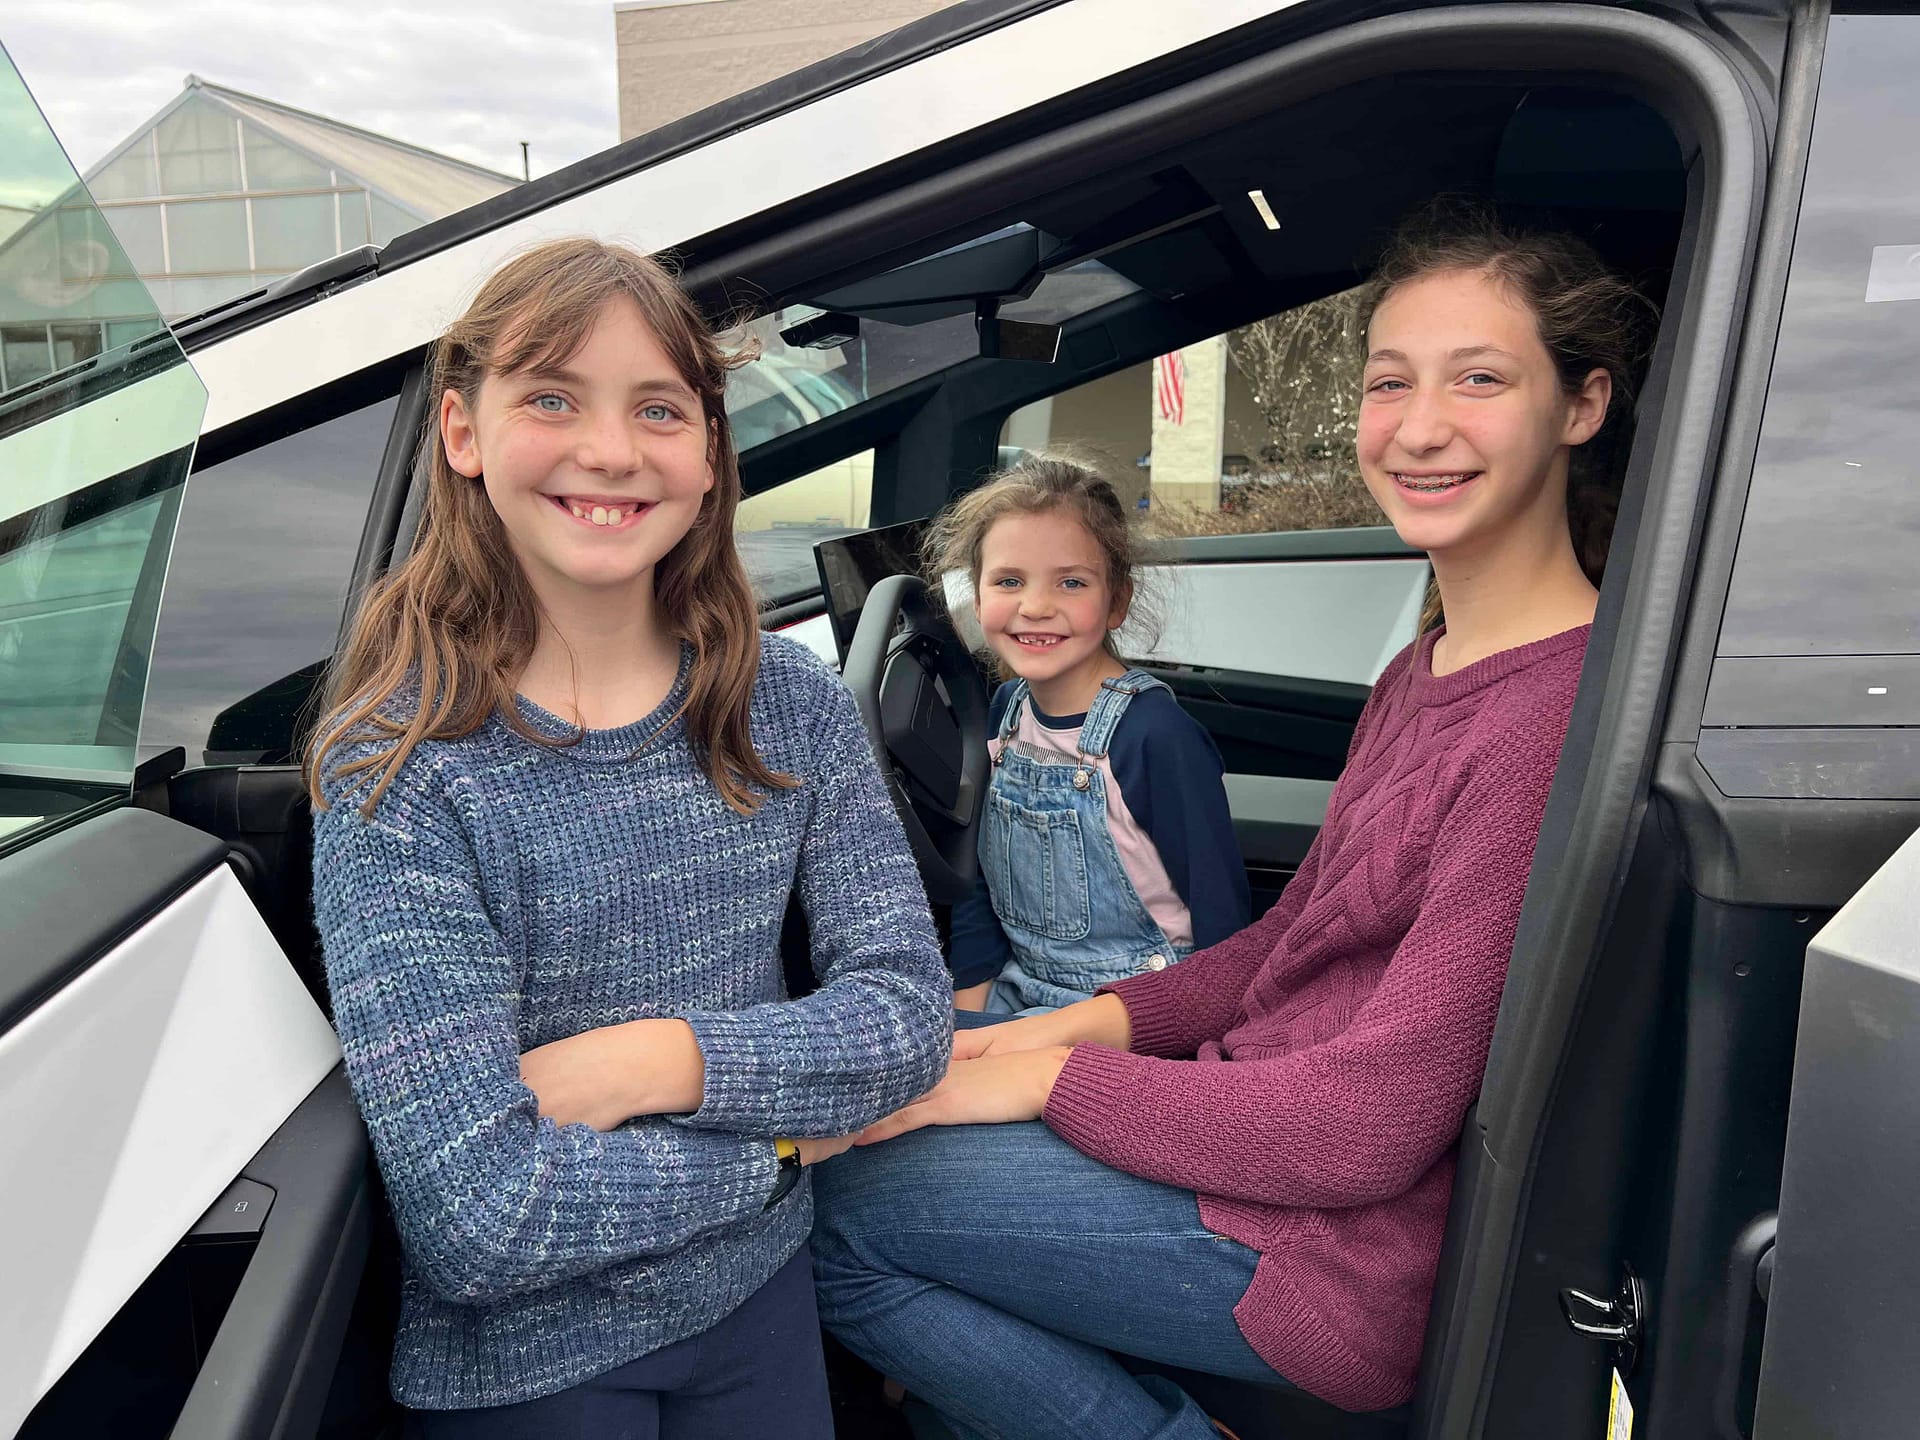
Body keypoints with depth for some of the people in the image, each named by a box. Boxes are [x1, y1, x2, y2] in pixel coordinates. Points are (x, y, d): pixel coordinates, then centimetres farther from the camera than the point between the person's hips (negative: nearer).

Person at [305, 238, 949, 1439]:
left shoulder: (793, 706, -8)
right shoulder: (398, 768, -20)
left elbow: (910, 1014, -10)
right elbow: (479, 1221, -25)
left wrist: (660, 1061, -23)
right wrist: (786, 1134, -16)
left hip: (759, 1296, 4)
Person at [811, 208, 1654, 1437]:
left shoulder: (1561, 715, -23)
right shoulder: (1429, 671, 7)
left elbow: (1370, 1125, -23)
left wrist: (1049, 1075, -16)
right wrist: (1088, 1022, -2)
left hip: (1358, 1241, -8)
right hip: (1270, 1124, 9)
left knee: (826, 1209, -9)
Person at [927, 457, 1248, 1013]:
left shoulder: (1157, 737, -19)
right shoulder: (1003, 710, 1)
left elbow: (1220, 917, -13)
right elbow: (978, 885, 9)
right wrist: (966, 1018, 2)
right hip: (1016, 996, 5)